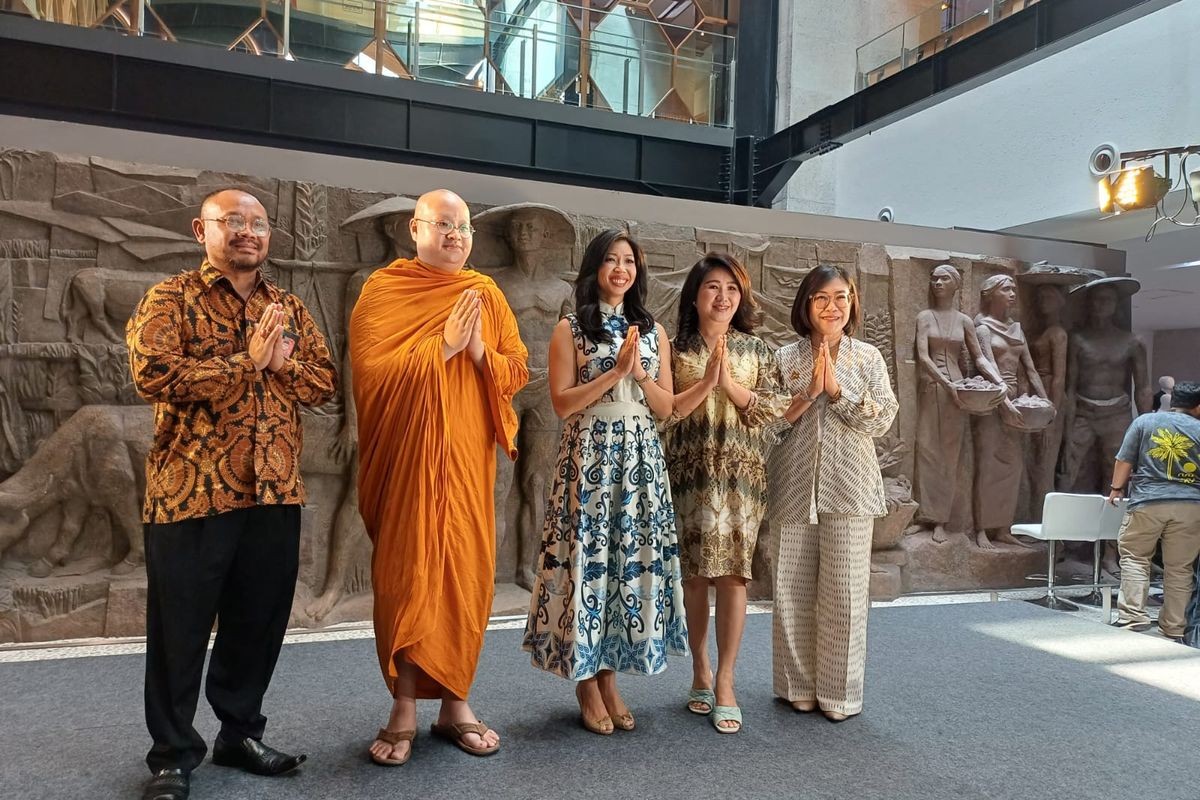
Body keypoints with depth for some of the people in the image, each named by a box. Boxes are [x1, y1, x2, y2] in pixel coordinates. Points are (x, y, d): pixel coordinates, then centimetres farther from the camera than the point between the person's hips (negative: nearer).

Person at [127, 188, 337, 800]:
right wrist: (246, 361, -16)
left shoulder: (290, 309, 14)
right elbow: (154, 375, -16)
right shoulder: (170, 300, -1)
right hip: (192, 490, -4)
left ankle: (240, 733, 31)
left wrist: (282, 361, -11)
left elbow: (324, 382, 8)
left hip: (276, 493, 5)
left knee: (259, 622, 13)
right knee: (181, 627, 6)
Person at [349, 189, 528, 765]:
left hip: (467, 457, 3)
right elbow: (370, 370, -13)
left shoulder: (485, 294, 9)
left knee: (467, 573, 5)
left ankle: (455, 702, 19)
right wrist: (443, 347, -17)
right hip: (405, 456, -3)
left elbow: (517, 371, 8)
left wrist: (480, 353, -11)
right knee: (405, 574, 1)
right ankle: (404, 709, 15)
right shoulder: (382, 290, -1)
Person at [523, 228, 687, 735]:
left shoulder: (653, 331, 12)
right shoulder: (570, 329, 1)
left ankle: (608, 678, 20)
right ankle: (587, 688, 14)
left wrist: (640, 373, -9)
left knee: (633, 559, 5)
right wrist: (615, 372, -14)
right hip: (588, 459, -4)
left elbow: (665, 408, 9)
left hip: (641, 459, 4)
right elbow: (562, 403, -8)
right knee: (588, 558, -2)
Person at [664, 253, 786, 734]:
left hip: (742, 474, 1)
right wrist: (707, 380, -14)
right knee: (695, 575, 5)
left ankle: (724, 681, 8)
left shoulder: (757, 350, 8)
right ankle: (700, 670, 22)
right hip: (690, 474, 0)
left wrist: (730, 383, -10)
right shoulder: (677, 349, 4)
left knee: (733, 574, -2)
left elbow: (774, 411, 0)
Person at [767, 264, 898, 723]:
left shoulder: (868, 358, 6)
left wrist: (837, 390, -12)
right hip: (794, 487, 1)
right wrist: (809, 393, -13)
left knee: (844, 591, 3)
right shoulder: (785, 358, 4)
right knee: (794, 590, 7)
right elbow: (769, 422, -1)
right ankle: (800, 685, 22)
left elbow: (883, 419, -4)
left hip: (848, 489, 0)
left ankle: (839, 691, 17)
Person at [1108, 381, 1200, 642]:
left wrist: (1116, 488, 13)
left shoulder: (1144, 421, 5)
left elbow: (1124, 461, 3)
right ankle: (1174, 629, 15)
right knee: (1179, 569, 8)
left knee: (1134, 557, 11)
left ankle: (1134, 616, 2)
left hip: (1147, 502, -1)